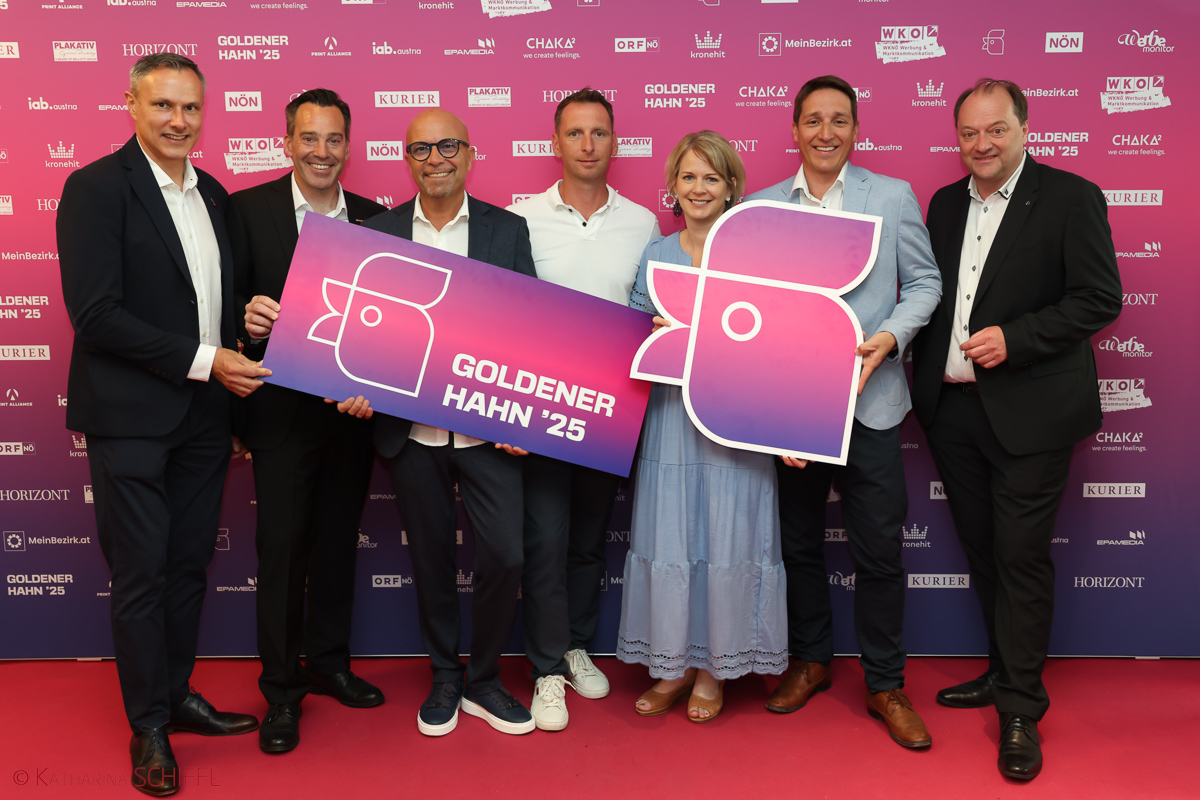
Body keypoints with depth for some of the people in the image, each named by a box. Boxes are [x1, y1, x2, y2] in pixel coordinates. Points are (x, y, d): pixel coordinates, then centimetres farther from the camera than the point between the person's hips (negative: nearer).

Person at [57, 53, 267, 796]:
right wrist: (203, 360, -19)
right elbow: (95, 314, -17)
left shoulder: (213, 195, 12)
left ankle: (178, 696, 32)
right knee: (142, 574, 4)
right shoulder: (95, 188, -9)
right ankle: (148, 727, 21)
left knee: (190, 565, 15)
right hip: (131, 419, -6)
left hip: (203, 416, 6)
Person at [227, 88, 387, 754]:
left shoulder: (373, 219, 6)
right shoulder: (247, 209, -3)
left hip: (352, 409, 4)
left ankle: (328, 664, 33)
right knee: (282, 547, 2)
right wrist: (248, 318, -26)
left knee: (337, 541, 15)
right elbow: (230, 300, -4)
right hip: (283, 409, -3)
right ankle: (281, 689, 18)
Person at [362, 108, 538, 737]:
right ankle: (444, 679, 31)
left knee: (503, 556, -4)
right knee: (430, 560, 12)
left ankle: (484, 680, 20)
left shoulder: (509, 230, 4)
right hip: (411, 429, 1)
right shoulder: (377, 233, 6)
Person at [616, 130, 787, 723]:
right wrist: (660, 334, -8)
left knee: (727, 537, 3)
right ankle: (673, 665, 21)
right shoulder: (655, 255, 10)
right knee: (667, 536, 5)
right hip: (670, 413, 2)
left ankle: (714, 668, 20)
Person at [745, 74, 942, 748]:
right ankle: (811, 660, 34)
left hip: (869, 402, -1)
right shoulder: (759, 208, 4)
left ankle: (886, 685, 20)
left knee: (880, 551, 3)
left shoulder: (894, 197, 3)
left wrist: (890, 337, -13)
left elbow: (924, 282, 6)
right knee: (799, 542, 14)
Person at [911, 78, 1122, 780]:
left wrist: (1014, 338, -19)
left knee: (1022, 556, -1)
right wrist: (925, 380, 7)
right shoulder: (946, 203, 12)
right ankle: (1005, 672, 32)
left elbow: (1101, 298, -9)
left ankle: (1020, 709, 12)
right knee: (983, 550, 15)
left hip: (1029, 412, -5)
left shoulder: (1071, 197, -5)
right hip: (953, 407, 6)